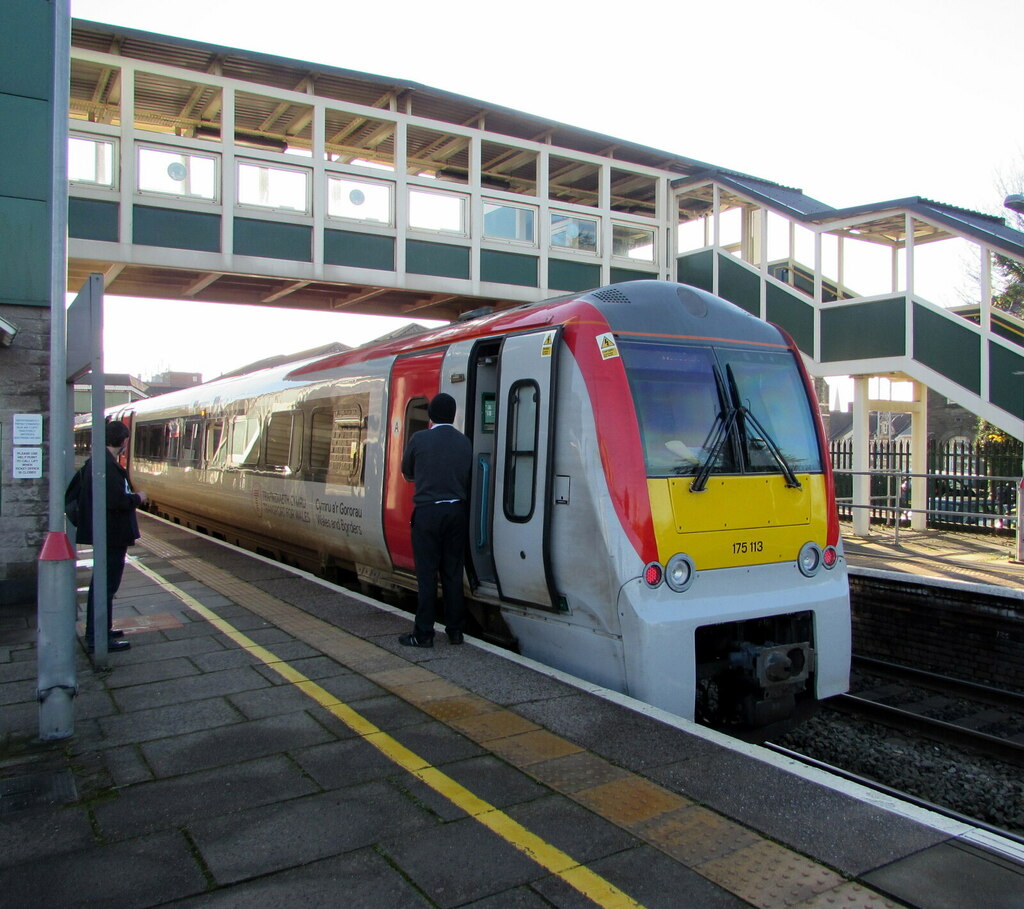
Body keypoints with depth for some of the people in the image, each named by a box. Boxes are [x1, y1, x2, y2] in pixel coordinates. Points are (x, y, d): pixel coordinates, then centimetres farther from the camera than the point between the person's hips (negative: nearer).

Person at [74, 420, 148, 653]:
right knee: (106, 584, -3)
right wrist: (138, 498, -12)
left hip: (106, 533, 11)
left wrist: (132, 497, 13)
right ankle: (98, 638, 4)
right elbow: (116, 501, -28)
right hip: (112, 534, -11)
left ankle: (96, 631, 33)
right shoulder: (108, 465, -22)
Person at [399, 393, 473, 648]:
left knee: (426, 572, 1)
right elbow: (468, 477, 6)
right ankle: (455, 631, 15)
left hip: (427, 511, -3)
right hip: (456, 511, 3)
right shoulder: (465, 442, 2)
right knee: (453, 572, 10)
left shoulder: (419, 439, -6)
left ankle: (423, 634, 5)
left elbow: (407, 473, 7)